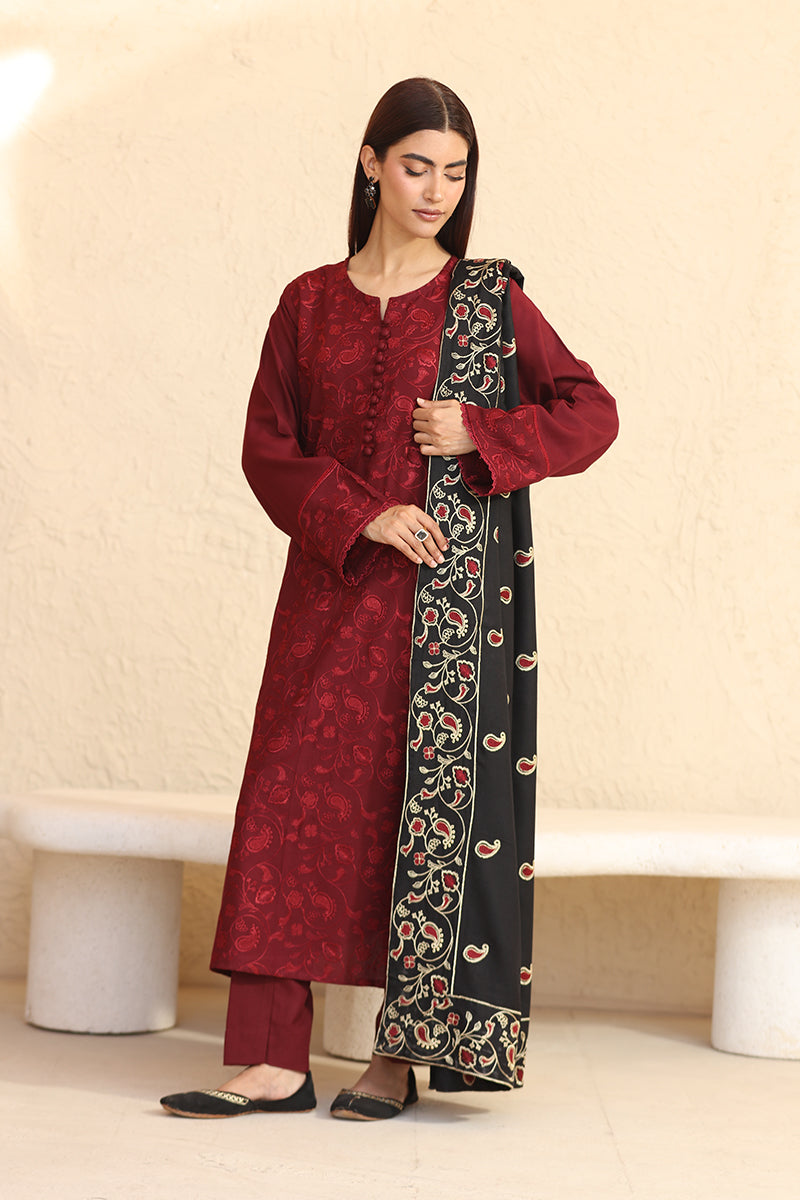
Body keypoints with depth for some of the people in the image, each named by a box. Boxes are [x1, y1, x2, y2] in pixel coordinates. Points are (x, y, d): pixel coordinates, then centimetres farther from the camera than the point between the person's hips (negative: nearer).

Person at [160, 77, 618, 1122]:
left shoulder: (490, 300, 5)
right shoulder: (309, 305, 10)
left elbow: (591, 414, 5)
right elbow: (267, 449, 6)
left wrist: (478, 435, -9)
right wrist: (361, 514, -10)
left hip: (452, 600, -2)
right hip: (333, 594, 2)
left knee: (433, 800, -3)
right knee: (296, 800, -5)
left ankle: (403, 1054, 5)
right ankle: (272, 1059, -2)